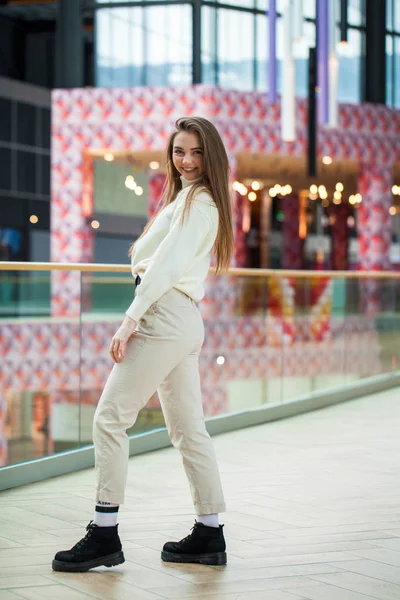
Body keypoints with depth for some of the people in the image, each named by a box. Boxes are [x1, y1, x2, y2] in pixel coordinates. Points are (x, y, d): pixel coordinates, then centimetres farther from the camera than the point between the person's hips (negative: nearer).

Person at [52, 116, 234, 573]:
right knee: (188, 430, 11)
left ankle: (105, 533, -9)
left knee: (109, 419, -10)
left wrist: (130, 320, -21)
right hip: (183, 324, 10)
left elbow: (166, 265, -18)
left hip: (164, 319, -10)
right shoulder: (189, 198, 22)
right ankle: (209, 533, 15)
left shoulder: (197, 203, -9)